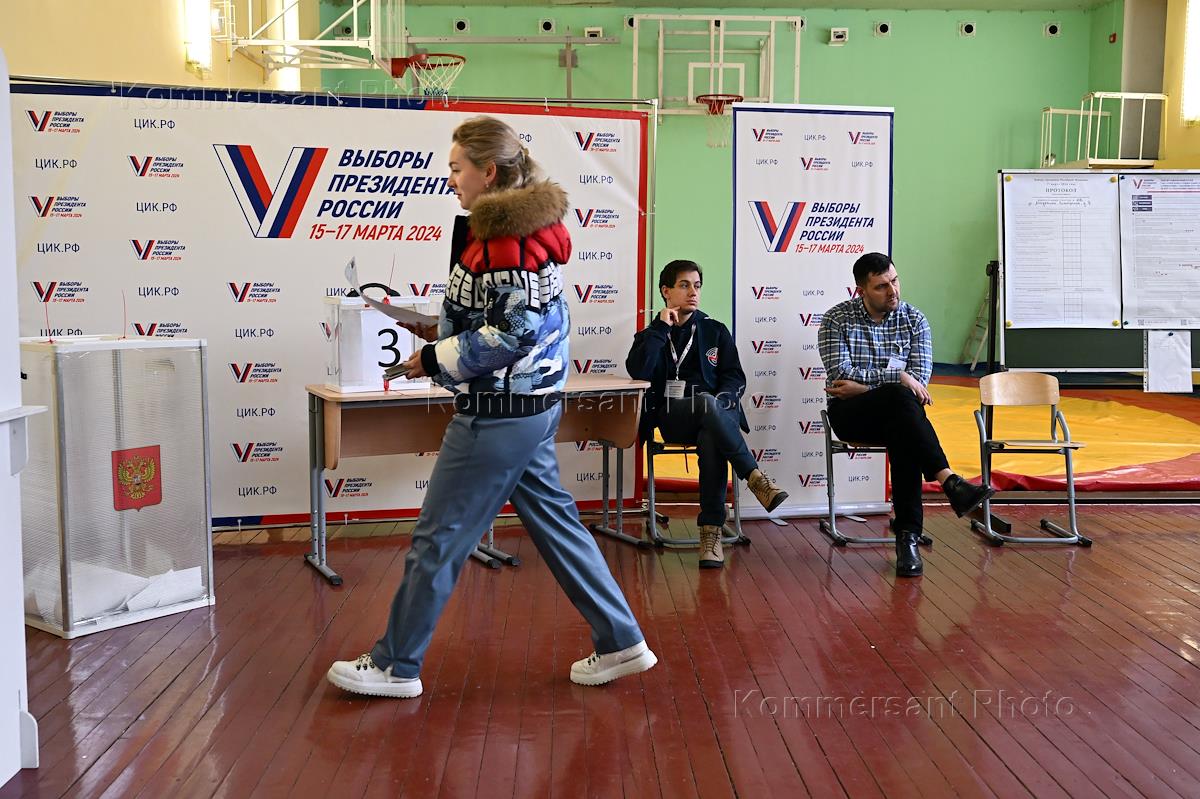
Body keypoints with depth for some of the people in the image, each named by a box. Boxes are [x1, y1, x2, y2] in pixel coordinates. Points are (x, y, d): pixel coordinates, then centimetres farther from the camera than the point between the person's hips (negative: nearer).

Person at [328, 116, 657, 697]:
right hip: (532, 405, 10)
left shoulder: (506, 239, -19)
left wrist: (435, 358, -14)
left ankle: (396, 666, 15)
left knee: (439, 538, 1)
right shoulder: (521, 226, 13)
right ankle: (620, 642, 21)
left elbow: (514, 333, -23)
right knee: (553, 519, 15)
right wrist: (445, 332, 12)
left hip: (500, 411, -10)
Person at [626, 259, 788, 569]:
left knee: (711, 441, -37)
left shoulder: (716, 331, 19)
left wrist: (721, 401, -12)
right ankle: (755, 477, -37)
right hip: (671, 416, -1)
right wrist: (662, 327, -4)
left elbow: (735, 378, 10)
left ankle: (711, 531, -36)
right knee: (707, 403, -37)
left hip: (715, 413, 1)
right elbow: (638, 372, -5)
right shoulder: (650, 335, 16)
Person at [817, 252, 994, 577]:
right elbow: (841, 374, -12)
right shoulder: (836, 319, 0)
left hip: (894, 415, 3)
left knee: (903, 438, -35)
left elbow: (920, 378, -4)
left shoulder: (914, 320, 6)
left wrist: (864, 386, -11)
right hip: (850, 415, -2)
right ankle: (950, 483, -46)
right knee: (900, 398, -35)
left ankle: (908, 535, -34)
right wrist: (896, 376, -16)